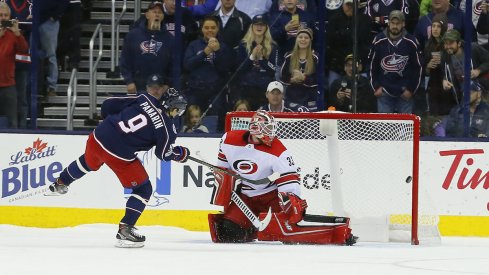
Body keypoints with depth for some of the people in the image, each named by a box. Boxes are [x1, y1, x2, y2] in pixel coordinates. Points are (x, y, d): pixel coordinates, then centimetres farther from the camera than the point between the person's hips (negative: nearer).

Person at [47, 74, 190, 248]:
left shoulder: (143, 99, 3)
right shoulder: (166, 127, -9)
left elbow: (109, 105, 7)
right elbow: (164, 154, 2)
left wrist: (110, 123, 27)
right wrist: (181, 153, 20)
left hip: (98, 137, 6)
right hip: (119, 156, -6)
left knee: (89, 162, 40)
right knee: (143, 189, 10)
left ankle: (60, 183, 62)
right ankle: (125, 231, 5)